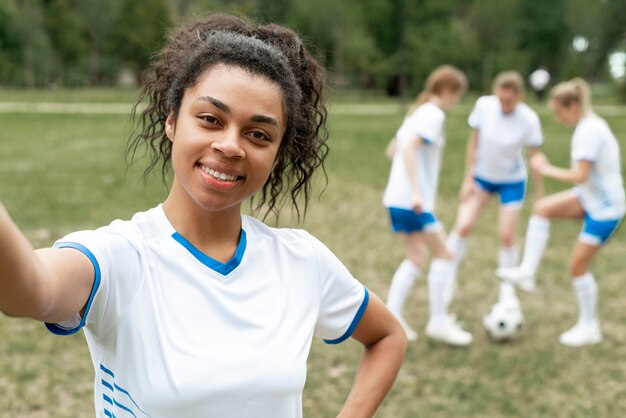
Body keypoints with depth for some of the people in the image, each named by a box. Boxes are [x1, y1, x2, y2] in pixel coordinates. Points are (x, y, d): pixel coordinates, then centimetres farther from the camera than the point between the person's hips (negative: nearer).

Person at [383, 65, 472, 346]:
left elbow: (393, 149, 23)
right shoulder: (434, 114, -11)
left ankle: (392, 316, 10)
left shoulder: (417, 111, 17)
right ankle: (438, 321, 7)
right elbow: (409, 149, -24)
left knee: (416, 259, 13)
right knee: (443, 254, 0)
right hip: (413, 200, -9)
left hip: (397, 198, 9)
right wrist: (416, 191, -28)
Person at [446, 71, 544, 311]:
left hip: (512, 182, -1)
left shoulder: (528, 119, -20)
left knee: (507, 236, 0)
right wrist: (468, 179, -5)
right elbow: (474, 143, -6)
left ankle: (507, 291, 20)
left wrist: (539, 193, -5)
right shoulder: (484, 105, -17)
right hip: (482, 176, 1)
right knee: (462, 226, -12)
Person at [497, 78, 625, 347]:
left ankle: (589, 328, 16)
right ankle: (527, 272, -7)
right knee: (542, 208, -6)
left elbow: (580, 176, -29)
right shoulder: (590, 125, 6)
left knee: (577, 264, -1)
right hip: (590, 199, 9)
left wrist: (545, 169, -17)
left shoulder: (589, 131, -23)